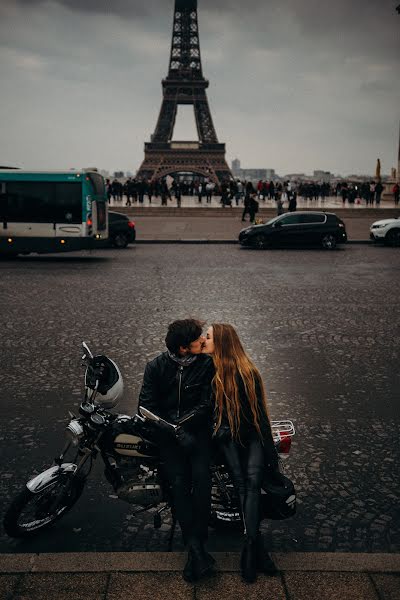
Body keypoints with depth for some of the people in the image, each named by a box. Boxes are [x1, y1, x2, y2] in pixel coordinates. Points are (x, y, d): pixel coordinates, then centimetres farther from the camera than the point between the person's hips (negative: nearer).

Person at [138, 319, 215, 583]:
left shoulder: (207, 364, -2)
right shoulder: (156, 366, -1)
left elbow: (207, 404, -5)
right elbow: (147, 405, -5)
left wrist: (182, 423, -18)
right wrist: (176, 432, -14)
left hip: (198, 429, 0)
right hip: (168, 431, 0)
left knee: (201, 477, -22)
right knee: (179, 482, -16)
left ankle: (196, 546, -16)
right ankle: (197, 550, -15)